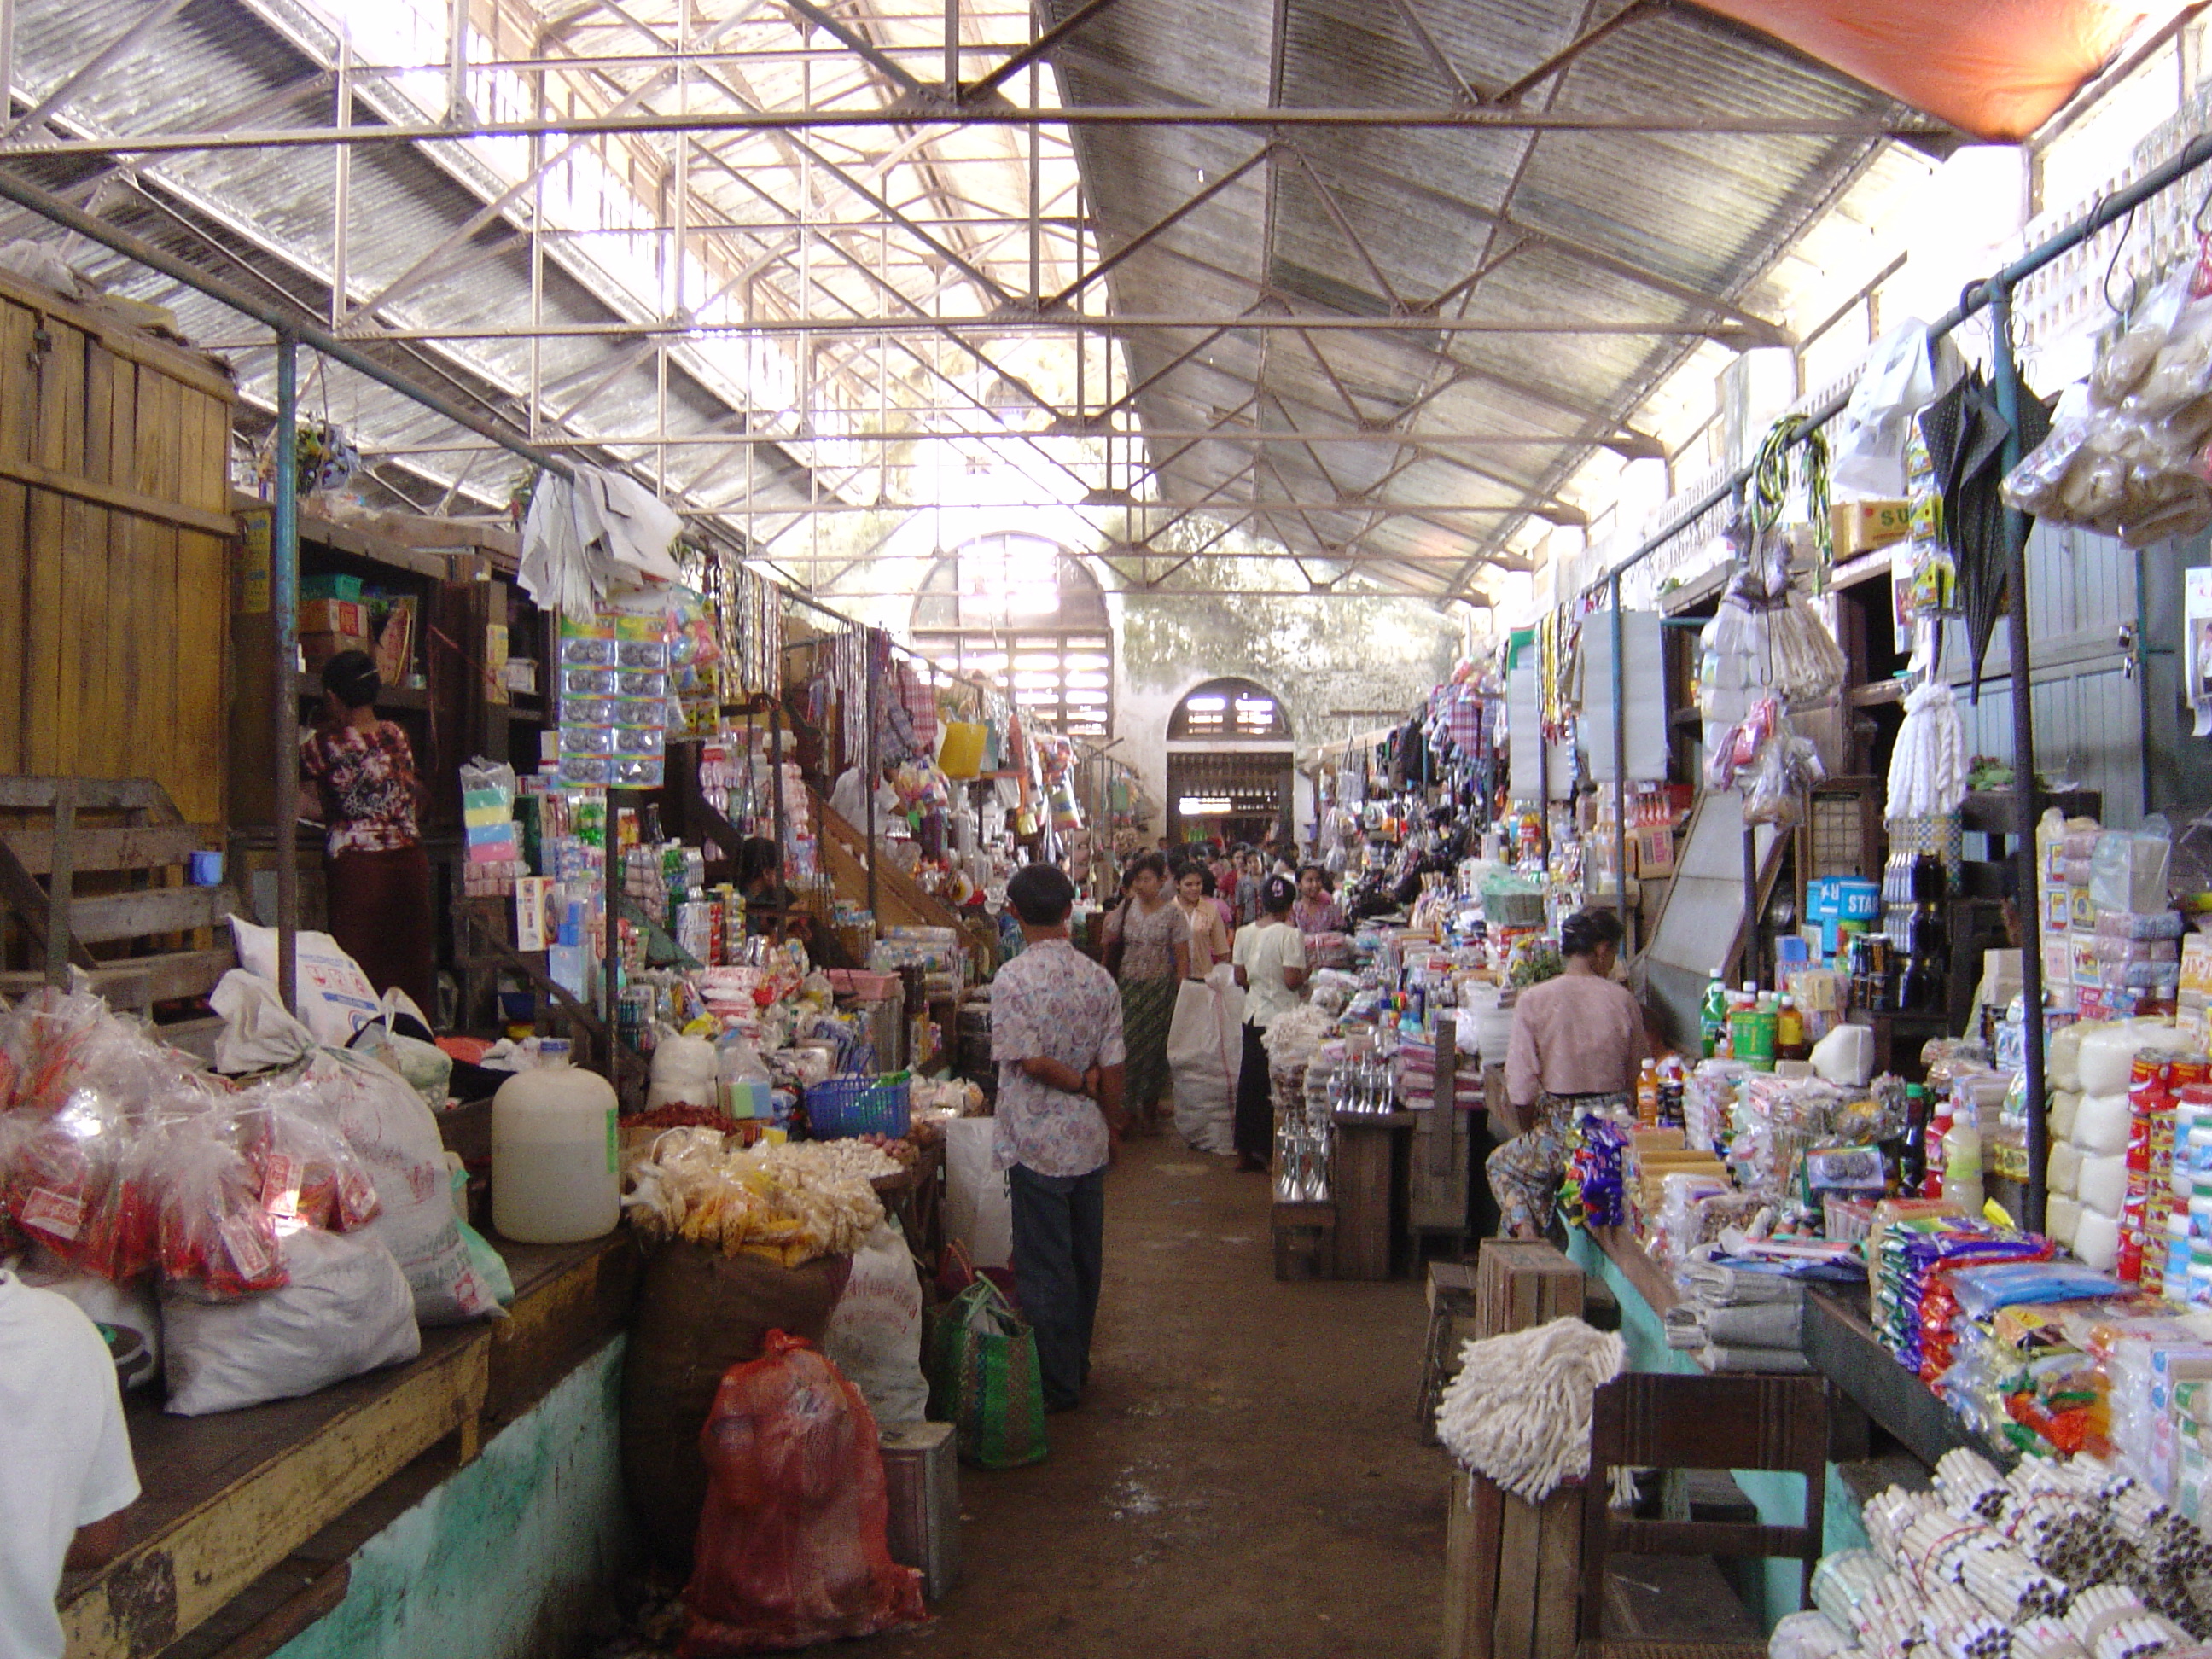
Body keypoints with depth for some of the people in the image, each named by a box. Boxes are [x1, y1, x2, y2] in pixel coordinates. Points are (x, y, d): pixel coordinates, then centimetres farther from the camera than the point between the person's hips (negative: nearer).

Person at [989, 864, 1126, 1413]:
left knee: (1044, 1265, 4)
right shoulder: (1098, 977, 0)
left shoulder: (1012, 979, -15)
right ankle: (1077, 1364, 30)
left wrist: (1079, 1083, -5)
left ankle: (1056, 1384, 11)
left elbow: (1029, 1060, -19)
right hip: (1089, 1142, 5)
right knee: (1084, 1257, 16)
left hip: (1037, 1145, -5)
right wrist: (1110, 1120, 14)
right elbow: (1112, 1066, 1)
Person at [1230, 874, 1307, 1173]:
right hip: (1281, 1016, -5)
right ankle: (1267, 1148, 5)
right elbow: (1292, 980, -18)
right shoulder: (1290, 935, -14)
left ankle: (1245, 1151, 18)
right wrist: (1307, 972, 2)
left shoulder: (1244, 933, 2)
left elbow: (1240, 977, 6)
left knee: (1249, 1081, 13)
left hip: (1253, 1015, 5)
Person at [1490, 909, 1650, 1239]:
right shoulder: (1623, 1000, -3)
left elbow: (1521, 1088, -9)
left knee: (1503, 1165, 25)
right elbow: (1636, 1078, 4)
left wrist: (1531, 1132, 9)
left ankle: (1524, 1228, 2)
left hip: (1560, 1128, -2)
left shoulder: (1534, 1000, -8)